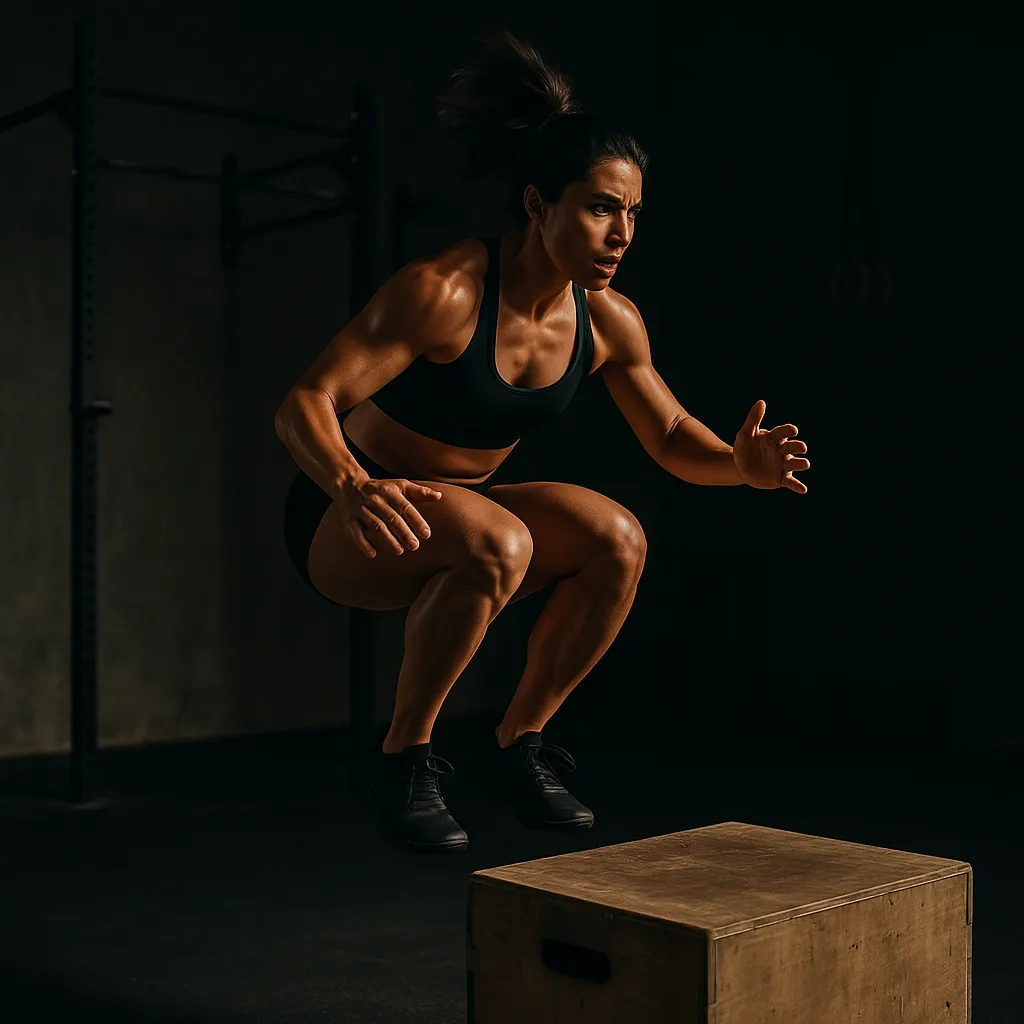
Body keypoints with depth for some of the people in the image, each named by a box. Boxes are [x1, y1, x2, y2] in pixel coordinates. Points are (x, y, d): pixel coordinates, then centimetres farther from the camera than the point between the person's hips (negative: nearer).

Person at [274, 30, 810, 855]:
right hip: (343, 522, -6)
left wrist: (740, 463, -17)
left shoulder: (609, 322, -7)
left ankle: (517, 746, 1)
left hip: (463, 508, 6)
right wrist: (353, 487, -50)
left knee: (618, 539, -17)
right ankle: (404, 760, -14)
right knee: (499, 541, -35)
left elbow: (672, 439, 5)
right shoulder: (444, 291, -26)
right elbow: (304, 406, -29)